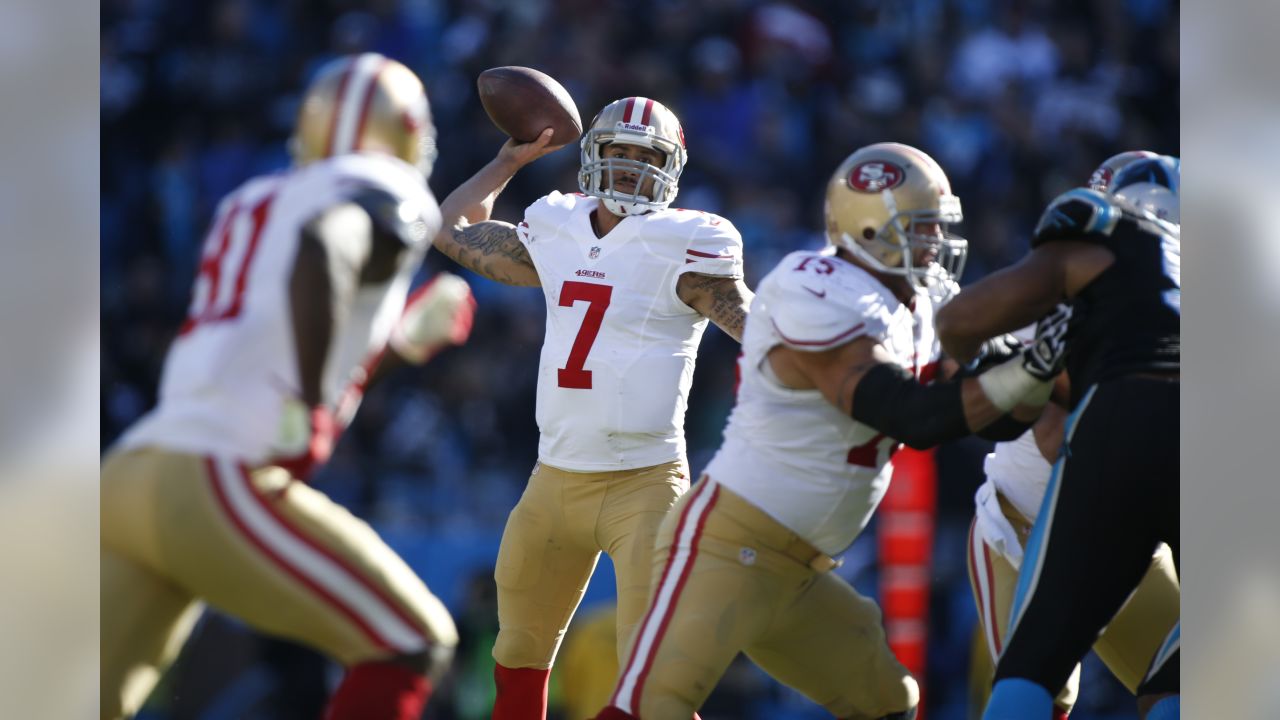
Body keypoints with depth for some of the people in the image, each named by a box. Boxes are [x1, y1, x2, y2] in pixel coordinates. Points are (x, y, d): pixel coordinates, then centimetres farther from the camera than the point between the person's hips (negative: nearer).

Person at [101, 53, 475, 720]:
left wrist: (401, 328, 36)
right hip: (217, 485, -8)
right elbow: (321, 251, -21)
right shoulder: (386, 194, 3)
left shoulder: (249, 204, 26)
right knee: (411, 645, 5)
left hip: (129, 472, 8)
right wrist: (309, 410, -19)